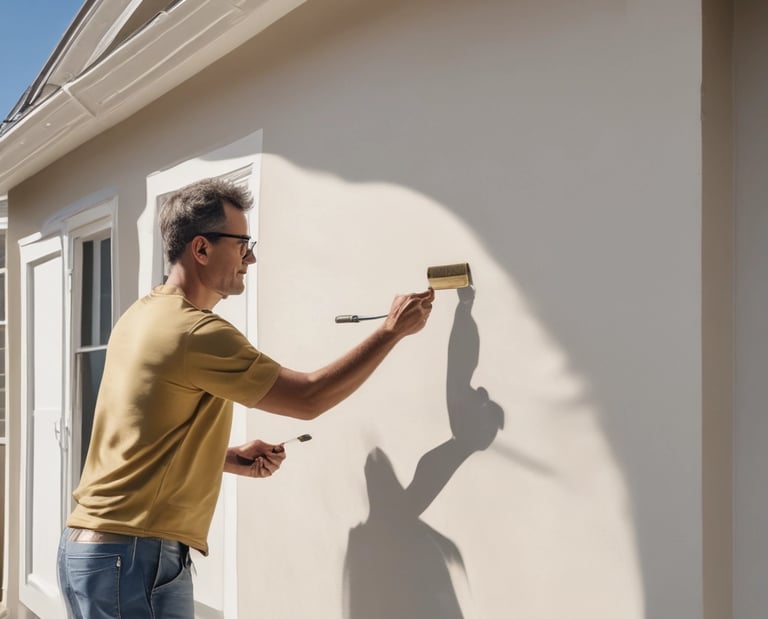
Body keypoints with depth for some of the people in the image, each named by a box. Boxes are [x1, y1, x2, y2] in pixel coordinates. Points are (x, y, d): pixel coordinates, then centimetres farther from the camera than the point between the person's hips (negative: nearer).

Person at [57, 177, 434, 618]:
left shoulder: (144, 315, 11)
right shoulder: (196, 332, -18)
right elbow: (309, 399, -14)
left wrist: (232, 459, 7)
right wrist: (393, 329, -8)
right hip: (134, 556, -10)